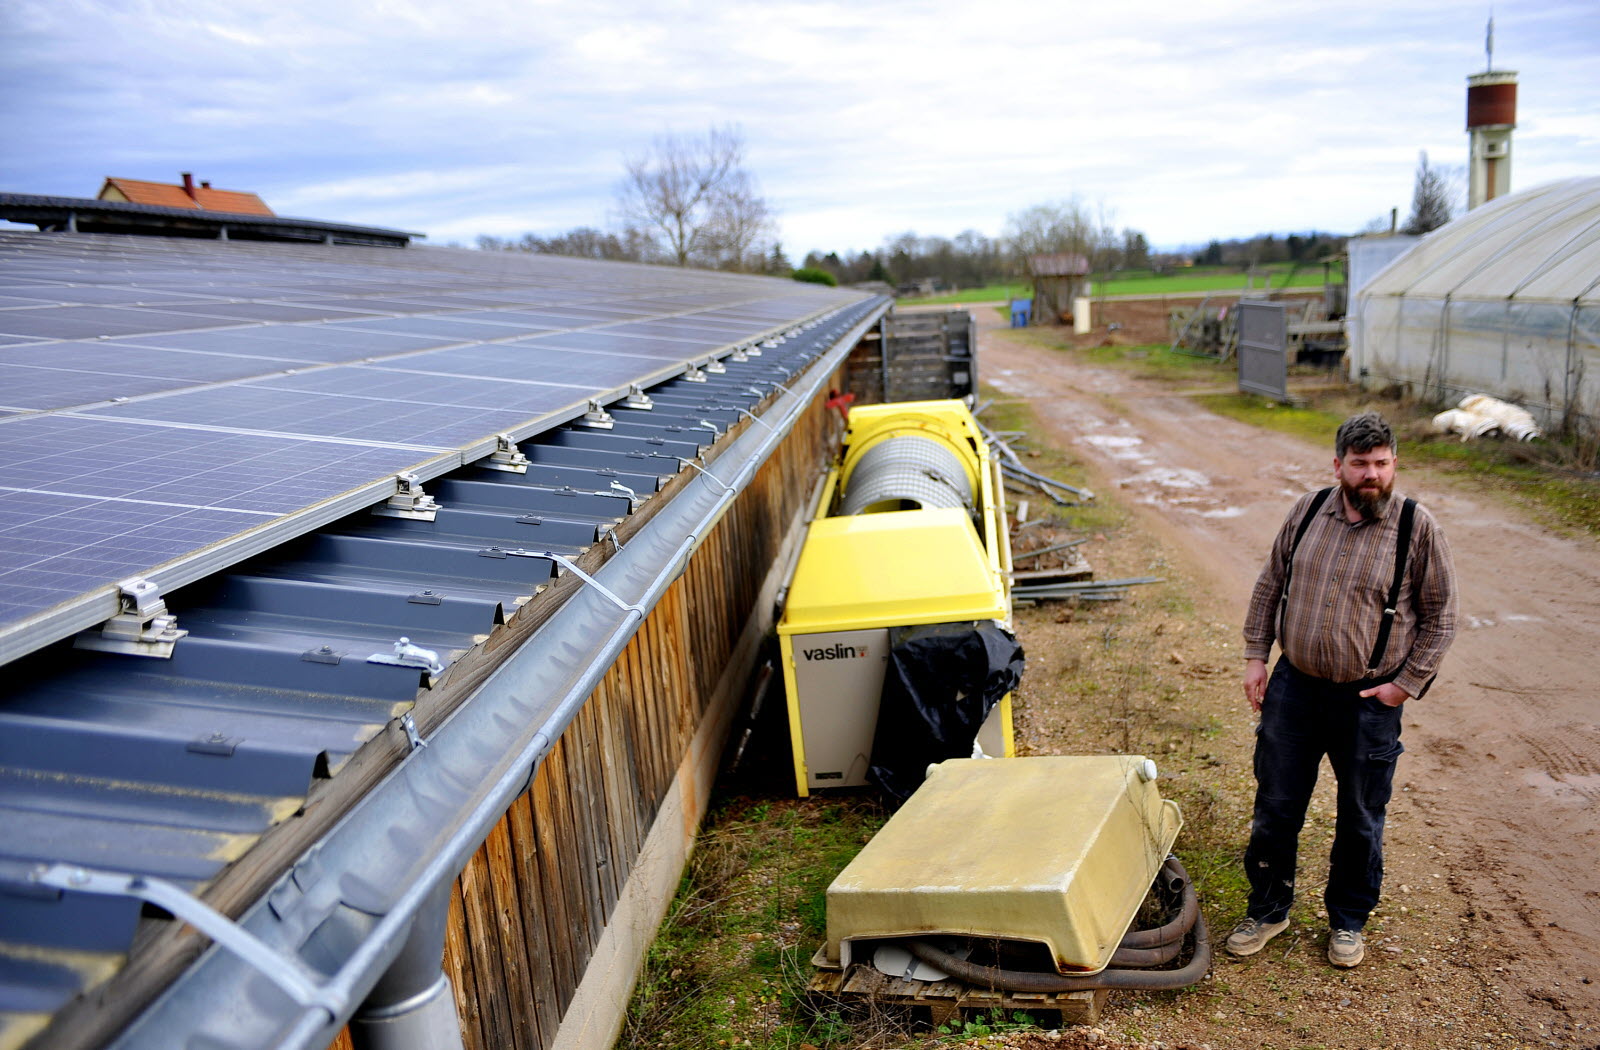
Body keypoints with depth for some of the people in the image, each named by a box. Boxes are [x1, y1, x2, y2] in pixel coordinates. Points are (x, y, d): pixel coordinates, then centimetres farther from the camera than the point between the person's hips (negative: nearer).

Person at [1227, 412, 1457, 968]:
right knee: (1274, 809, 10)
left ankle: (1347, 921, 33)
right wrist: (1256, 656, 5)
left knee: (1360, 822, 12)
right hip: (1293, 687, 3)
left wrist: (1406, 684, -8)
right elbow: (1270, 584, 10)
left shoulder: (1418, 528, -8)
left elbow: (1439, 615, -3)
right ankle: (1267, 911, 29)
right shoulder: (1308, 511, 0)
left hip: (1368, 700, -2)